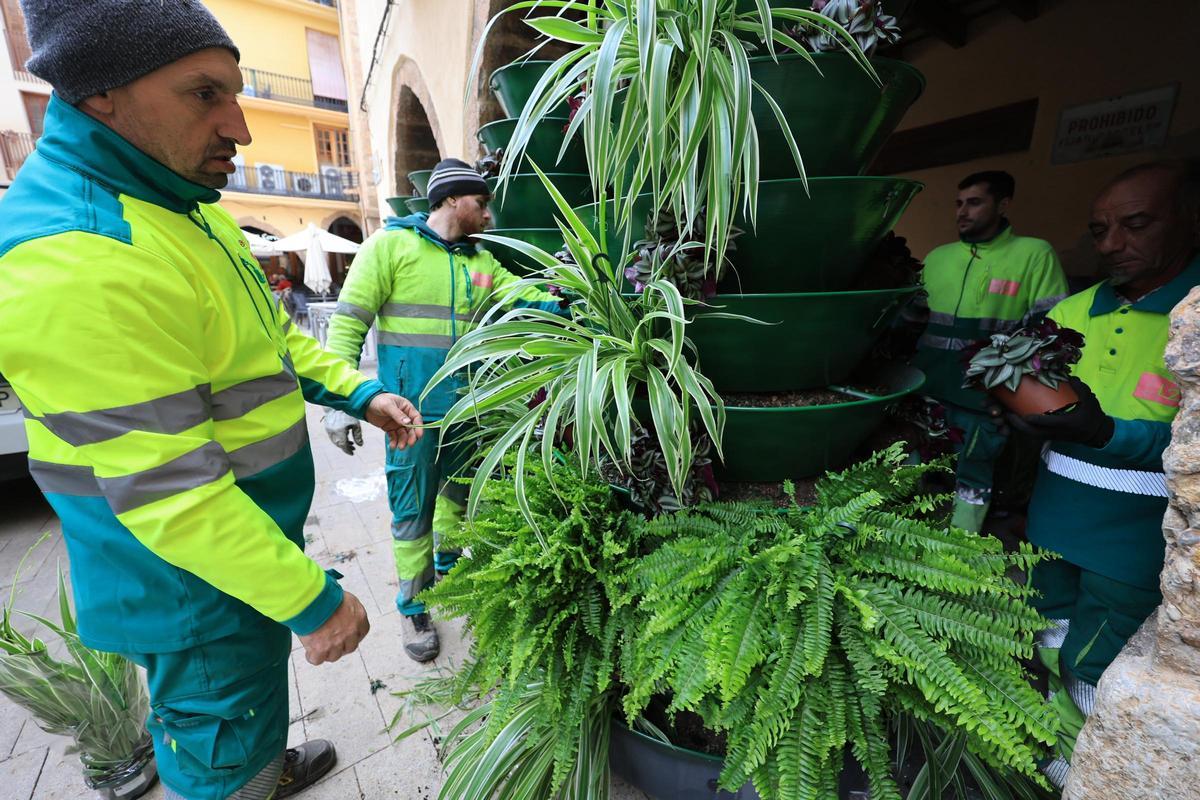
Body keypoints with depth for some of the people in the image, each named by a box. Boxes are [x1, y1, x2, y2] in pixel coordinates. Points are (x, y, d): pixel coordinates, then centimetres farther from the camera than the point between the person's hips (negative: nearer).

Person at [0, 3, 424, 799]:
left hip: (254, 531, 9)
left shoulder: (186, 211, 4)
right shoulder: (77, 258, -28)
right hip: (196, 586, -9)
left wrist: (360, 392, 0)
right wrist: (312, 599, -19)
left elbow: (271, 335, 12)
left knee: (253, 704, 33)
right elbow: (171, 492, -28)